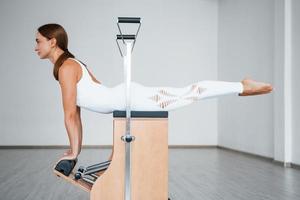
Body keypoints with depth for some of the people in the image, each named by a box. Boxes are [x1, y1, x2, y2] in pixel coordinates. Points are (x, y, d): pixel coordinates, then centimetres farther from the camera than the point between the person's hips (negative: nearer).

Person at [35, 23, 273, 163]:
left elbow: (70, 113, -15)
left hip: (127, 96, -8)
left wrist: (73, 151, -7)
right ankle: (242, 86, 19)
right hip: (124, 96, 8)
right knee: (186, 92, 11)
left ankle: (242, 86, 4)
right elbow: (76, 111, 22)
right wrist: (78, 147, 23)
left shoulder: (66, 67, -12)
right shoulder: (71, 65, 17)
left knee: (188, 93, -6)